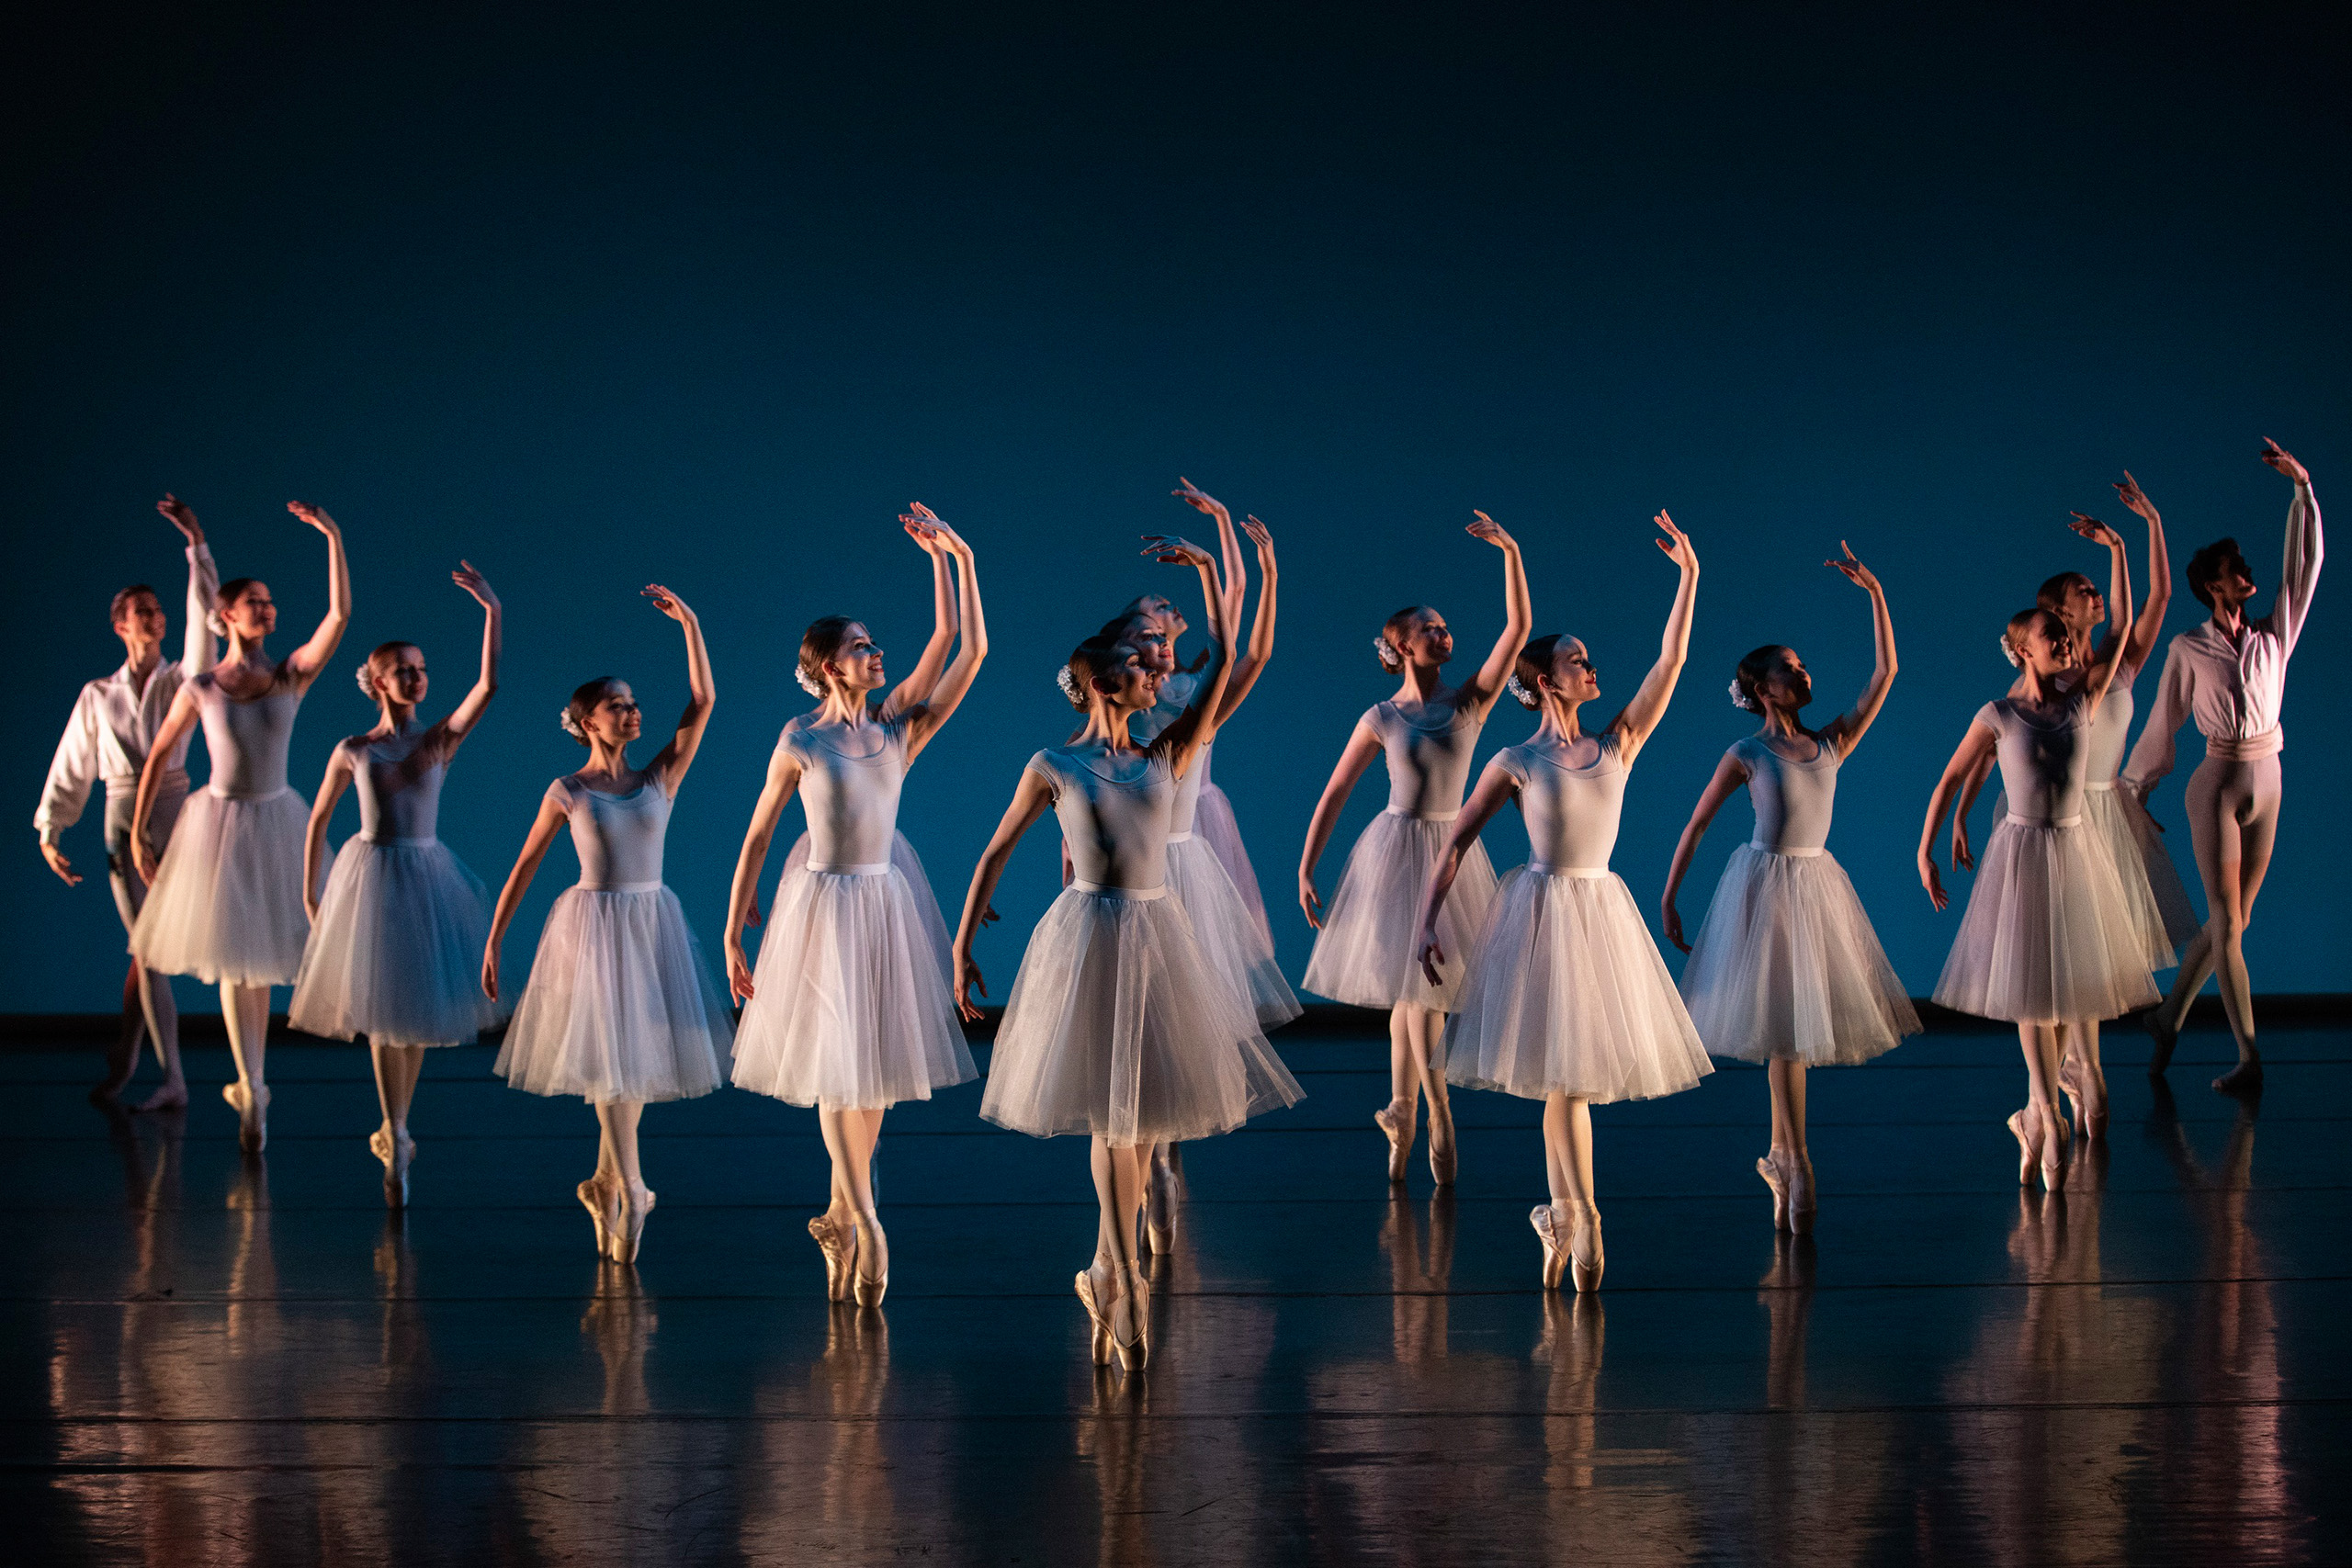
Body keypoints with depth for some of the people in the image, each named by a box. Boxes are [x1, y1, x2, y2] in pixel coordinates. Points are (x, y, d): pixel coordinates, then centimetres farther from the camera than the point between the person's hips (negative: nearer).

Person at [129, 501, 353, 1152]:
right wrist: (139, 831, 4)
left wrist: (332, 538, -24)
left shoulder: (292, 676, -3)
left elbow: (339, 615, -17)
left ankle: (251, 1081, 27)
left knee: (262, 952, 11)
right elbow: (158, 757, 4)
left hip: (276, 823, 2)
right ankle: (252, 1094, -4)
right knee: (233, 961, -4)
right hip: (219, 824, -2)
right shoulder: (200, 688, -6)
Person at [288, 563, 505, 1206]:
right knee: (382, 1007, -3)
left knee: (418, 1005, 9)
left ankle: (394, 1130, 25)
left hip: (428, 876, 2)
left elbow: (488, 686, -14)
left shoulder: (440, 740, 0)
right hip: (371, 876, -2)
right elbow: (317, 821, 8)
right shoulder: (352, 751, -1)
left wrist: (491, 612, -21)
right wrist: (309, 895, 7)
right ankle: (396, 1142, -3)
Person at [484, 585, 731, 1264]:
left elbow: (702, 703, -5)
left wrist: (689, 624, -10)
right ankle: (629, 1192, -7)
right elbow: (524, 867, 4)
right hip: (592, 923, -3)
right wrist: (493, 940, 3)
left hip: (653, 924, 3)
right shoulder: (567, 792, -2)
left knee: (637, 1058, 9)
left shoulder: (659, 778, 3)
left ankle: (606, 1182, 25)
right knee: (608, 1057, -7)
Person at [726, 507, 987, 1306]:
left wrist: (949, 559, -11)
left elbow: (962, 645, -6)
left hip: (889, 896, 5)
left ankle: (840, 1213, 21)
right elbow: (756, 839, -3)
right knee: (836, 1065, -4)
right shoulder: (801, 740, -7)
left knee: (876, 1061, 9)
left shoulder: (896, 721, 1)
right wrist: (732, 936, -4)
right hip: (825, 902, -4)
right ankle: (863, 1221, -5)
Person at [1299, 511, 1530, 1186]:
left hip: (1452, 851, 2)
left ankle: (1403, 1114, 18)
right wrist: (1305, 870, -1)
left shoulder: (1470, 701, 0)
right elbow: (1333, 796, 2)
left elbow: (1519, 627, -10)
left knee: (1420, 988, 6)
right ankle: (1437, 1117, 0)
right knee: (1415, 985, -6)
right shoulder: (1381, 719, -3)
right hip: (1397, 852, -2)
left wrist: (1511, 553, -18)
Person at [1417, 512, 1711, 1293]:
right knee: (1565, 1070, -6)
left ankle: (1560, 1216, 15)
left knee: (1575, 1069, 6)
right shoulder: (1516, 763, -3)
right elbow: (1456, 842, 2)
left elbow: (1671, 659, 1)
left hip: (1601, 909, 4)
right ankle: (1582, 1221, -5)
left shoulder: (1617, 744, 5)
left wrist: (1688, 577, -5)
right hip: (1544, 911, -4)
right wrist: (1427, 921, -4)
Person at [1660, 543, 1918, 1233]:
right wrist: (1669, 897, -1)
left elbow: (1884, 672, 3)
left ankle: (1779, 1155, 20)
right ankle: (1799, 1171, -10)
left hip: (1817, 885, 5)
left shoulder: (1831, 743, 6)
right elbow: (1696, 824, 1)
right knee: (1784, 1026, -8)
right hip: (1766, 885, -5)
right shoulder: (1747, 755, -5)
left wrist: (1875, 594, -2)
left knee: (1797, 1022, 9)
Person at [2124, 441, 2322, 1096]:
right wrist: (2135, 787, 10)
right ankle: (2249, 1057, -8)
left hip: (2267, 784, 5)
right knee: (2227, 921, -7)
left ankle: (2169, 1016, 24)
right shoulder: (2188, 649, -2)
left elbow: (2305, 565, 3)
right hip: (2217, 784, -5)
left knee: (2231, 919, 8)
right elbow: (2163, 723, 5)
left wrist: (2302, 486, -1)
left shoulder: (2275, 635, 8)